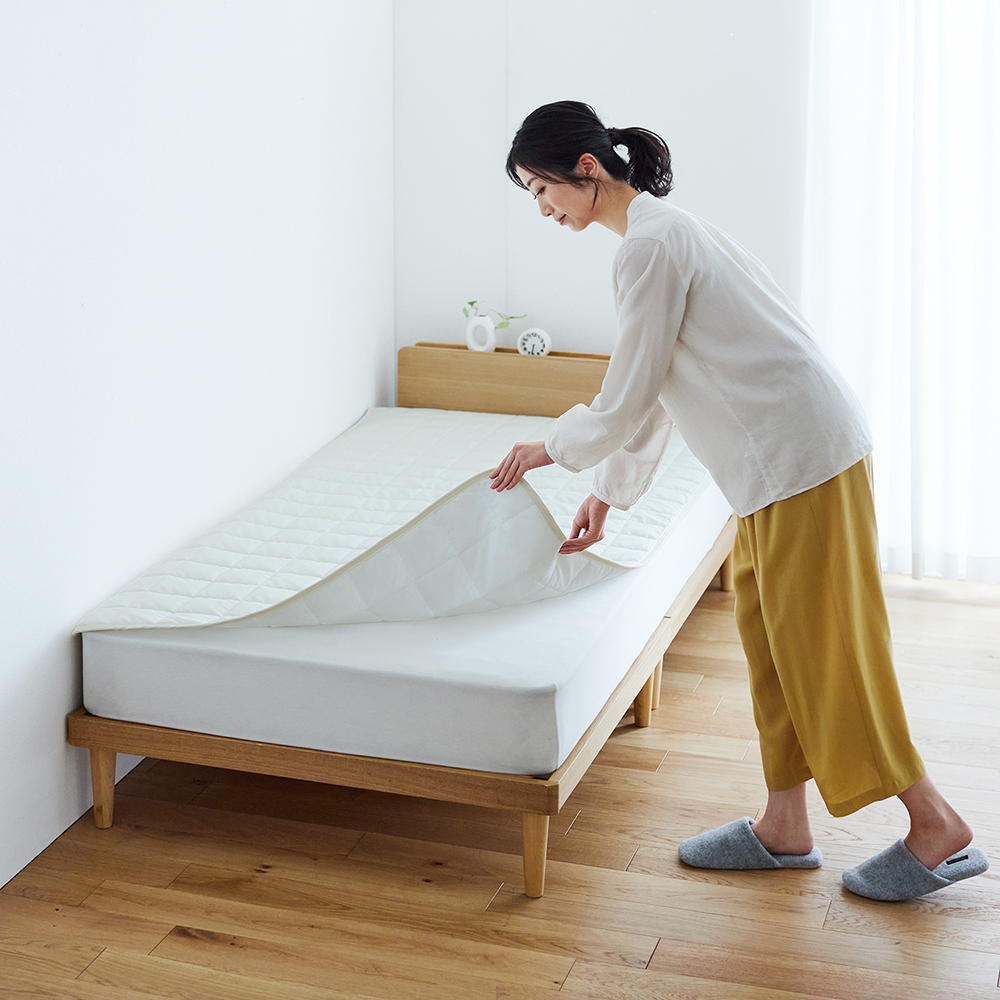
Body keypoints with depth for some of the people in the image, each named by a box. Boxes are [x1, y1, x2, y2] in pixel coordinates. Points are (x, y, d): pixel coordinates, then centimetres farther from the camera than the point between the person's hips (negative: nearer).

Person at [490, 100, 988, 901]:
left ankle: (938, 830, 6)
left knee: (820, 642, -3)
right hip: (778, 455, 10)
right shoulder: (664, 231, 16)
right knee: (769, 634, 13)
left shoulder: (650, 246, -16)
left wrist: (553, 448, 5)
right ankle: (784, 828, 21)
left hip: (801, 452, -10)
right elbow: (652, 393, 22)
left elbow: (630, 397, -12)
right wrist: (608, 493, 24)